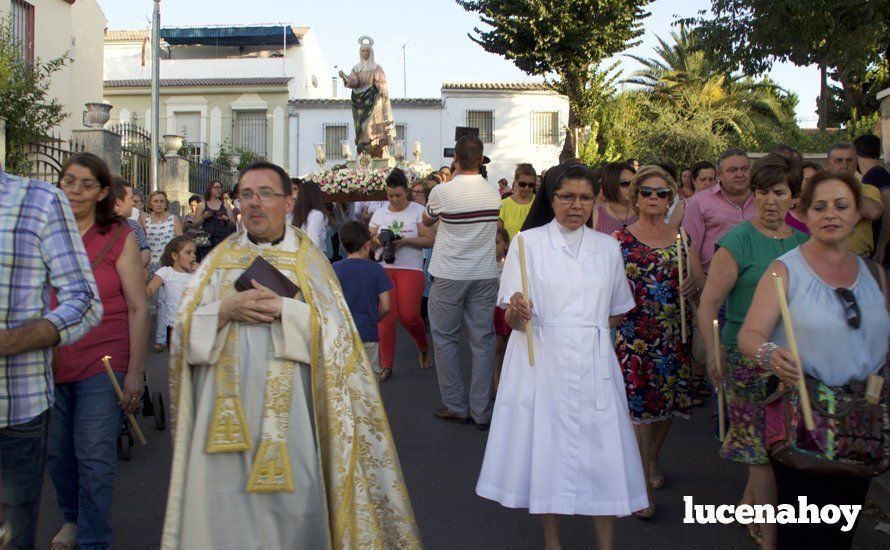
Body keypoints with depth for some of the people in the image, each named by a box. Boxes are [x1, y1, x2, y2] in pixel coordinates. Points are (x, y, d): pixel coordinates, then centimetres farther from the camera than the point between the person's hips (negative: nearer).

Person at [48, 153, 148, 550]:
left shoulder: (119, 238, -3)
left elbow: (138, 309, -5)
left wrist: (136, 372, -9)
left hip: (101, 367, -4)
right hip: (49, 365, 4)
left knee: (94, 458, 0)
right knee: (57, 452, 14)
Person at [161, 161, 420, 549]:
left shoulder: (307, 258, 5)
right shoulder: (220, 258, 11)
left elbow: (337, 332, -5)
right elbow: (185, 329, 3)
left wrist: (285, 309, -16)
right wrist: (227, 309, -13)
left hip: (290, 411, -1)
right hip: (228, 412, 2)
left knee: (291, 508, -1)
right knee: (226, 512, 1)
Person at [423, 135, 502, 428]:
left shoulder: (442, 191, -12)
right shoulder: (494, 193, -1)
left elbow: (427, 221, 8)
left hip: (449, 276, -3)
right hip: (485, 275, 3)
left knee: (445, 339, 10)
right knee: (483, 341, 6)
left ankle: (455, 406, 13)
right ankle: (481, 411, 10)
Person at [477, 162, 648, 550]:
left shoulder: (607, 247, 10)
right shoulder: (527, 243, 1)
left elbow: (618, 311, 21)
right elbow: (510, 318, -4)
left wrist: (592, 329, 6)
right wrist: (519, 312, -25)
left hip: (593, 365, 2)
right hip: (541, 363, -2)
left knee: (601, 450, 0)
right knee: (547, 447, 3)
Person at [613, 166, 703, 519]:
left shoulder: (682, 238, 8)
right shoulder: (620, 239, 0)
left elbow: (701, 283, 8)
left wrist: (695, 283, -13)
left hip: (675, 334, 3)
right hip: (635, 334, -3)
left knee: (670, 400, 10)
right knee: (639, 404, -5)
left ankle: (653, 459, 36)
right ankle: (644, 484, 2)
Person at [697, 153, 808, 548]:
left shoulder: (802, 242, 10)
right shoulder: (739, 241, -8)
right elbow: (708, 304, -9)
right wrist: (713, 356, -13)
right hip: (748, 356, -5)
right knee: (765, 447, -3)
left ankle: (749, 511, 31)